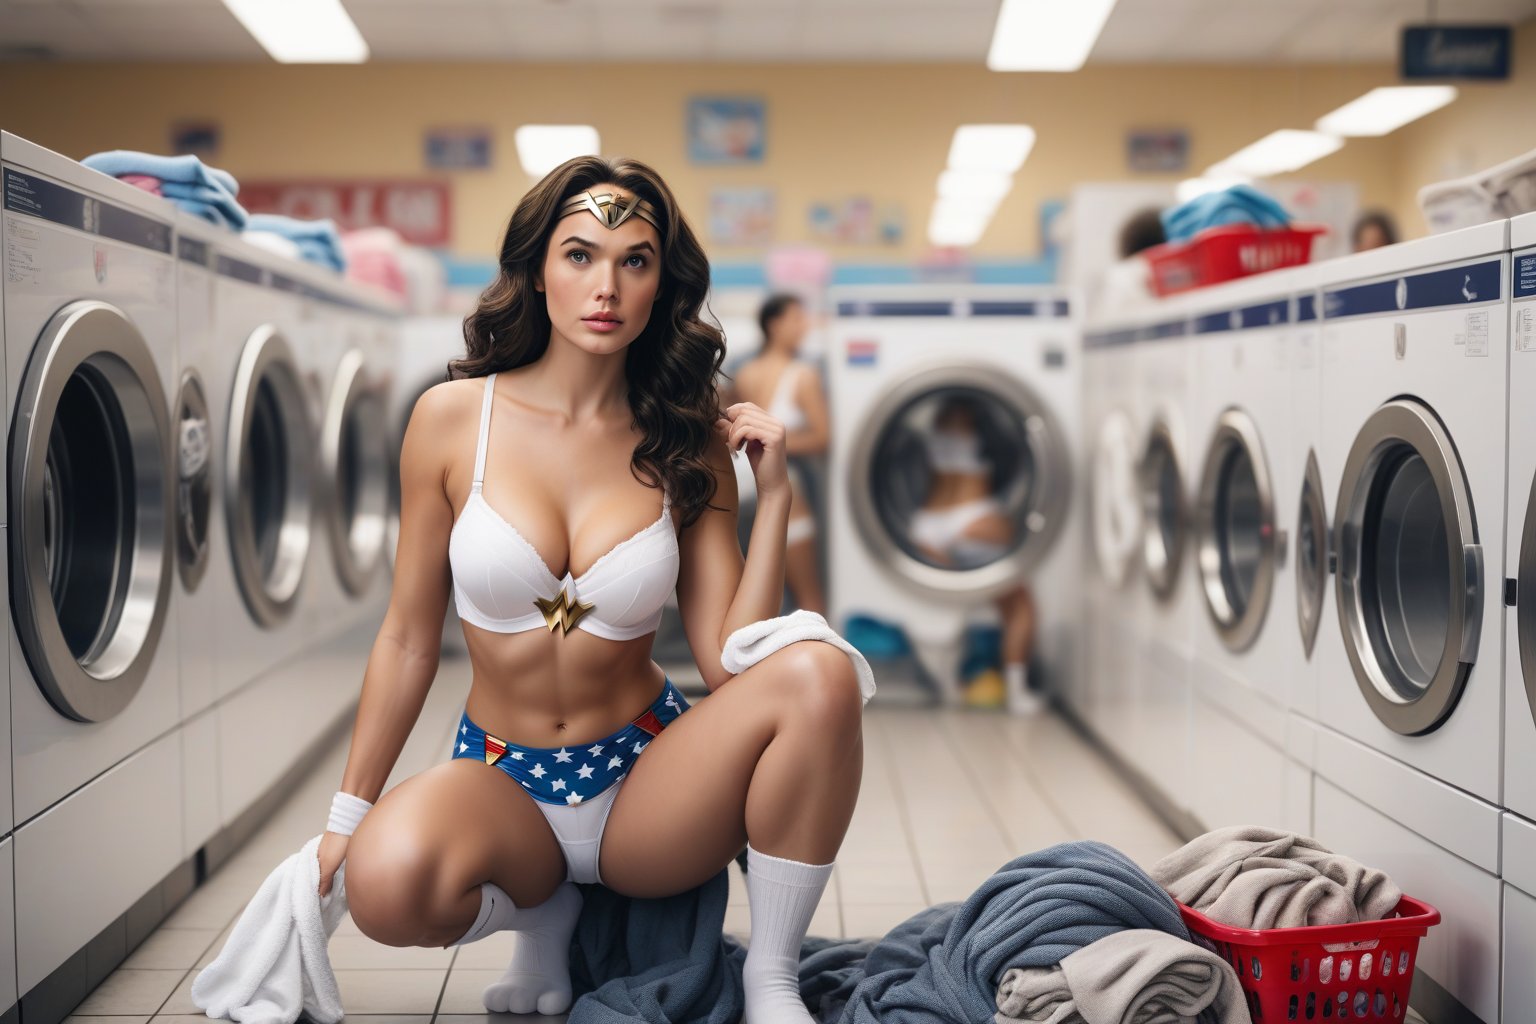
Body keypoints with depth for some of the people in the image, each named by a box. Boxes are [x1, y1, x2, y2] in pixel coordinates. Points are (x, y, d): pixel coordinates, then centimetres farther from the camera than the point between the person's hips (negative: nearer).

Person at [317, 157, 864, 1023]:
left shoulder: (688, 445, -2)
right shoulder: (456, 418, -6)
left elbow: (731, 663, -8)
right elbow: (409, 640, 1)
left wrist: (773, 495, -13)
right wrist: (348, 819, 2)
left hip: (647, 769, 1)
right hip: (504, 780, -1)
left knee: (819, 673, -29)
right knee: (389, 880, -36)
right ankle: (546, 913, 2)